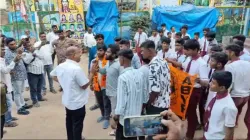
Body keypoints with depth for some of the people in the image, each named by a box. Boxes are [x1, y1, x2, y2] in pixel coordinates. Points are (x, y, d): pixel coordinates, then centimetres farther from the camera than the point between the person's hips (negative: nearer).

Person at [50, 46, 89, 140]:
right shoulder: (77, 69, -28)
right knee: (77, 125, 9)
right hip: (77, 103, -8)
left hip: (67, 101, 8)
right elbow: (84, 85, -21)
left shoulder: (60, 66, -2)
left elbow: (53, 75, 17)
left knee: (69, 122, 24)